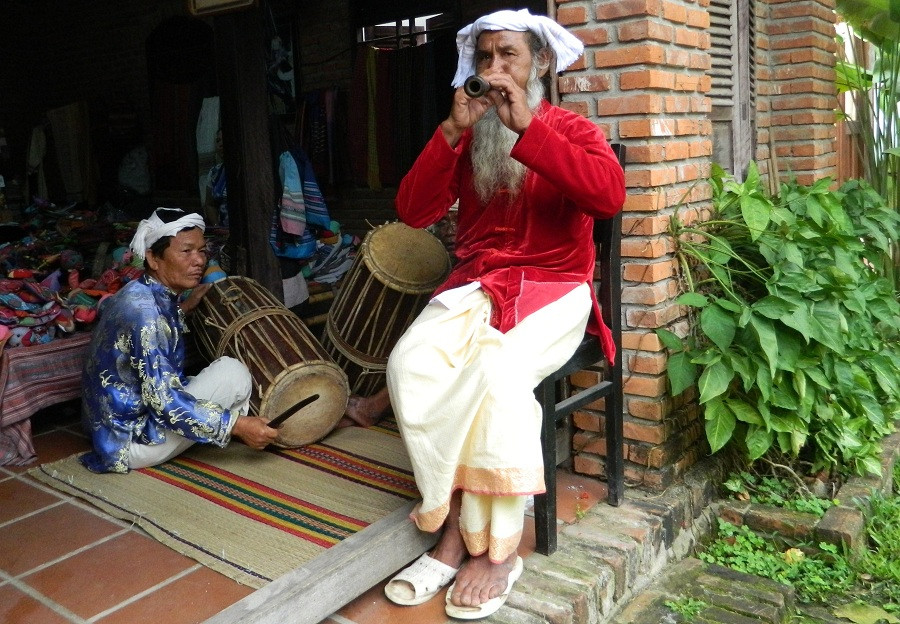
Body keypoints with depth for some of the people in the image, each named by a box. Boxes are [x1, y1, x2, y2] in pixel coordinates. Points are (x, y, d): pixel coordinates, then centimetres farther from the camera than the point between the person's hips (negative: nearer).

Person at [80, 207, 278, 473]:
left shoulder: (139, 293, 3)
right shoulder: (144, 310, -26)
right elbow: (163, 400, -29)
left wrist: (184, 308, 22)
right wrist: (236, 425, -28)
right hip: (131, 443, -10)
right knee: (232, 371, -13)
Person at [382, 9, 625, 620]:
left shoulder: (573, 130, 4)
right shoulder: (466, 139, 14)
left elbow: (610, 196, -18)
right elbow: (413, 212, 1)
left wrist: (527, 127, -19)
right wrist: (452, 131, -8)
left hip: (551, 289, -3)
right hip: (474, 286, 4)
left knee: (497, 369, -34)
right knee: (409, 364, -26)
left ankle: (492, 544, -19)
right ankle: (457, 530, -17)